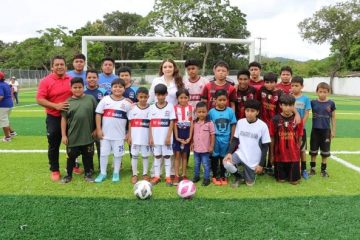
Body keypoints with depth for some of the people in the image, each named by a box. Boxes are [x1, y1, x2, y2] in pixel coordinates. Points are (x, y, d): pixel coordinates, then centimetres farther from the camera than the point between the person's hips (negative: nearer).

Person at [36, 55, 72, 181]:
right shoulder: (46, 81, -9)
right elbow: (39, 99, -14)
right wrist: (56, 106, -24)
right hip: (54, 118, -3)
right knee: (53, 145, 7)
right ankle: (54, 170, 20)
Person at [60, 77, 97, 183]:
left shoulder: (91, 99, -3)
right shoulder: (68, 102, -2)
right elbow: (64, 119, 0)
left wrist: (96, 129, 2)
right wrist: (63, 135, -2)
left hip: (88, 135, 0)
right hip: (72, 136, 0)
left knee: (88, 156, 13)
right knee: (71, 156, 13)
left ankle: (88, 174, 28)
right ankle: (69, 175, 29)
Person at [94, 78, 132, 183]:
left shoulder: (127, 103, -2)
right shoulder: (105, 99, -2)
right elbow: (98, 114, -1)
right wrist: (99, 129, -5)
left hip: (119, 134, 0)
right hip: (105, 133, 1)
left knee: (118, 154, 9)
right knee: (103, 153, 9)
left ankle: (116, 173, 25)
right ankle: (102, 173, 23)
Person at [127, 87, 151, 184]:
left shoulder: (150, 108, -3)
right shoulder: (133, 108, 0)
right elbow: (130, 123, 3)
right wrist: (129, 136, 0)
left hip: (146, 136, -1)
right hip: (135, 136, 1)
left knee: (145, 155, 9)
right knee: (134, 155, 7)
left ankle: (145, 174, 22)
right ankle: (134, 174, 18)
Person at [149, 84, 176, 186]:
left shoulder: (170, 106, -4)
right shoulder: (152, 107, 3)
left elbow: (171, 123, -6)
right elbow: (151, 123, 4)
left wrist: (168, 137, -11)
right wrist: (150, 137, -1)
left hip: (166, 137, -2)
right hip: (156, 137, 2)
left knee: (167, 156, 6)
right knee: (157, 156, 11)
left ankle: (168, 177, 15)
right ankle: (156, 176, 21)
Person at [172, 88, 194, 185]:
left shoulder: (191, 108, 1)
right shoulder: (175, 108, -3)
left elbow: (192, 123, 0)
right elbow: (174, 123, -4)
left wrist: (190, 137, -6)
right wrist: (177, 137, -9)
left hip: (187, 132, 1)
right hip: (178, 132, -1)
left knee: (184, 155, 10)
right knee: (177, 155, 2)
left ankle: (183, 175, 19)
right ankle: (176, 176, 7)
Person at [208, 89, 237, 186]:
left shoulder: (230, 111, -6)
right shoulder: (211, 112, -8)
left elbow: (233, 126, 0)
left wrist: (232, 140, 1)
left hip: (226, 139, 1)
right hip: (215, 138, -1)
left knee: (224, 157, 13)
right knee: (215, 157, 11)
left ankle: (223, 176, 28)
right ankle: (215, 176, 26)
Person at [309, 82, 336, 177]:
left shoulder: (331, 103, -4)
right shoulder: (313, 102, -4)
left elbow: (333, 117, 2)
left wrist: (333, 131, 3)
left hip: (326, 130, 0)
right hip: (315, 130, 0)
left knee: (325, 151, 10)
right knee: (313, 151, 10)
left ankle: (323, 170, 23)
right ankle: (312, 168, 23)